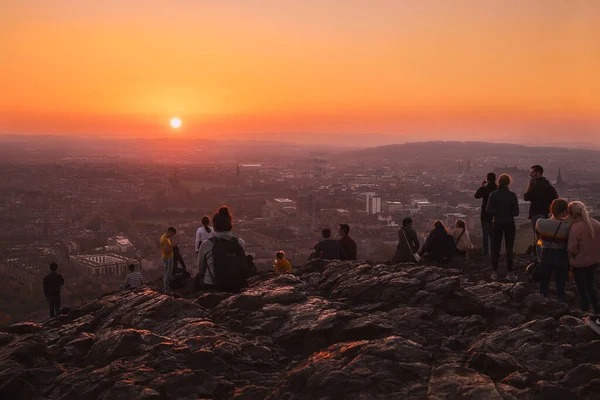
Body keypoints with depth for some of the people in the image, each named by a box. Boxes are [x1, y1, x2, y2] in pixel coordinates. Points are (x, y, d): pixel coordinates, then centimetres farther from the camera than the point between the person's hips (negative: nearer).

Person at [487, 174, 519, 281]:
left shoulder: (493, 195, -6)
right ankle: (509, 273, 6)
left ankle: (495, 273, 9)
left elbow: (489, 210, -9)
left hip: (497, 224, 1)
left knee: (495, 248, 8)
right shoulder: (512, 195, -8)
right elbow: (516, 212, -8)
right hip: (509, 224, -1)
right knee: (509, 249, 5)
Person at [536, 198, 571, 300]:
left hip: (546, 257, 1)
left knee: (543, 288, 16)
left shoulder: (540, 222, -14)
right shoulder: (567, 227, -19)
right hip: (562, 258, -1)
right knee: (561, 289, 15)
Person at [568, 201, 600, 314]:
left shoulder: (575, 227, -25)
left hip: (580, 263, -6)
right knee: (590, 286, 26)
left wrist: (574, 256, -1)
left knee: (582, 290, 9)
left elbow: (572, 249, -21)